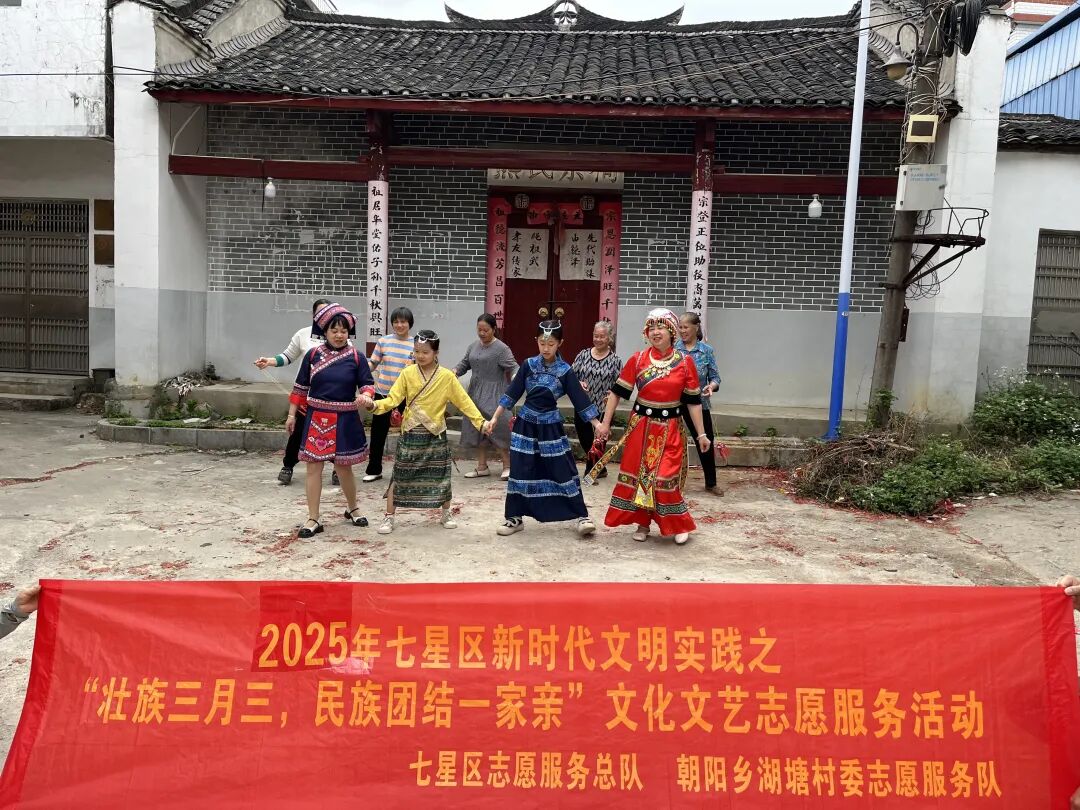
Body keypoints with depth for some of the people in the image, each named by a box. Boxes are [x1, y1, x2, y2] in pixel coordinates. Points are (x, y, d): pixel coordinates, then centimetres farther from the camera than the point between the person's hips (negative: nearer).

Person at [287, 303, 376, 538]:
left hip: (345, 421, -1)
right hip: (316, 419, 1)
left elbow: (367, 384, -2)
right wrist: (292, 415, 6)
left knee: (344, 468, 9)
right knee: (314, 466, 1)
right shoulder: (313, 355, 0)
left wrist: (366, 396, -26)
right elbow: (301, 386, 6)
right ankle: (313, 519, 9)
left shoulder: (356, 358, -2)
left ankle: (352, 510, 32)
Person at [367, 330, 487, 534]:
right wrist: (376, 405, -26)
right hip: (410, 434, 0)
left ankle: (446, 514, 29)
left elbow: (464, 401, -2)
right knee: (400, 476, 3)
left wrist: (480, 421, -7)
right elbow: (393, 398, -8)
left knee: (440, 475, 9)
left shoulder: (447, 376, -5)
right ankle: (389, 518, 13)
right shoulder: (408, 373, -4)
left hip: (435, 434, 0)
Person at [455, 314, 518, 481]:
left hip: (493, 395, -7)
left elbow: (514, 367, -15)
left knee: (495, 428, -11)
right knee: (477, 429, 9)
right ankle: (482, 467, 19)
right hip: (475, 393, 7)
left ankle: (507, 466, 3)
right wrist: (453, 373, -4)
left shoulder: (501, 348, -10)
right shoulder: (473, 346, 11)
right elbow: (464, 364, 15)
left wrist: (514, 377, -36)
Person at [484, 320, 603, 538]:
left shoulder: (565, 371, -6)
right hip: (526, 424, 2)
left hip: (551, 427, -1)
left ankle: (581, 516, 10)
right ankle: (515, 518, 18)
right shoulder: (528, 365, -2)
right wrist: (494, 418, 2)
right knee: (520, 471, 5)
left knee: (564, 470, 0)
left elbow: (580, 399, -5)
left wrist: (597, 424, -8)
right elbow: (511, 394, 2)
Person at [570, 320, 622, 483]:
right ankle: (600, 469, 30)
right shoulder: (583, 354, 4)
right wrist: (578, 383, -13)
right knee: (585, 440, 9)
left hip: (603, 410, -3)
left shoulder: (615, 360, -2)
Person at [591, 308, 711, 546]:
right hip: (641, 426, 2)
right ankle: (642, 523, 24)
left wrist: (701, 434, 0)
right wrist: (606, 422, 0)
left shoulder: (685, 362, -3)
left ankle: (679, 525, 13)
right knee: (638, 474, 6)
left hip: (670, 429, -2)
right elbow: (618, 391, 2)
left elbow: (693, 400, 0)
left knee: (665, 478, -7)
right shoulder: (637, 360, -2)